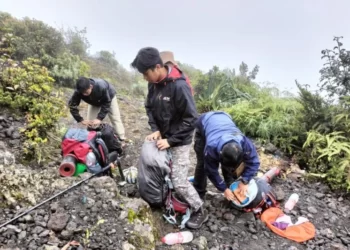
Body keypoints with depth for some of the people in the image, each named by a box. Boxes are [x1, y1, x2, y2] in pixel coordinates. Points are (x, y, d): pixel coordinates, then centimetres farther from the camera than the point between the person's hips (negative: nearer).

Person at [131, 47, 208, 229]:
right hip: (163, 136, 7)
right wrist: (155, 129, -6)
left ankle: (199, 211, 18)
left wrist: (171, 140, -21)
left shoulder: (179, 86, -27)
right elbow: (150, 108, 10)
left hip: (179, 141, -7)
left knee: (179, 181, -3)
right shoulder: (154, 83, -3)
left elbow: (191, 118, -24)